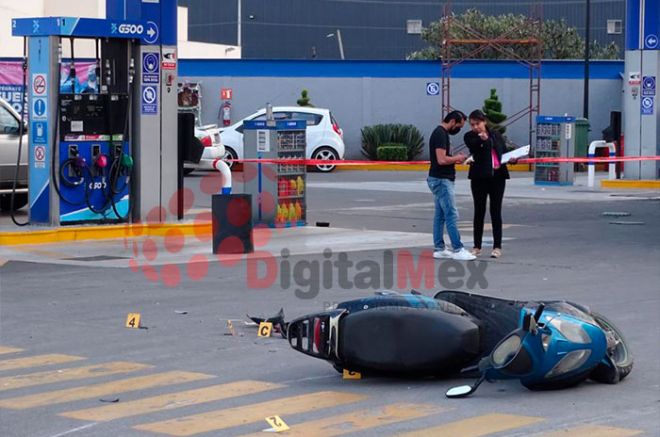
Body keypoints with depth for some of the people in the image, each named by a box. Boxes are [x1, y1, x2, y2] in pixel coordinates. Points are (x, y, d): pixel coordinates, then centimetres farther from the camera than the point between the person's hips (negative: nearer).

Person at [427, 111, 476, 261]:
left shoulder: (441, 133, 15)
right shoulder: (440, 134, -18)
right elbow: (441, 160, -25)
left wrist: (456, 159, 8)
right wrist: (458, 158, -10)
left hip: (441, 180, 11)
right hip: (441, 180, -11)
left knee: (440, 215, 11)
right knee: (451, 215, -9)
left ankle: (439, 249, 13)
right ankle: (457, 250, -7)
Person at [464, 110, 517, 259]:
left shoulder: (496, 134, 10)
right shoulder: (470, 137, 0)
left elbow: (504, 151, 17)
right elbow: (473, 147, -20)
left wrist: (512, 159, -3)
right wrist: (482, 139, -39)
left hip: (498, 176, 2)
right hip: (480, 177, -2)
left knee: (496, 211, 3)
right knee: (479, 211, 3)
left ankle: (497, 247, 7)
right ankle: (477, 247, 11)